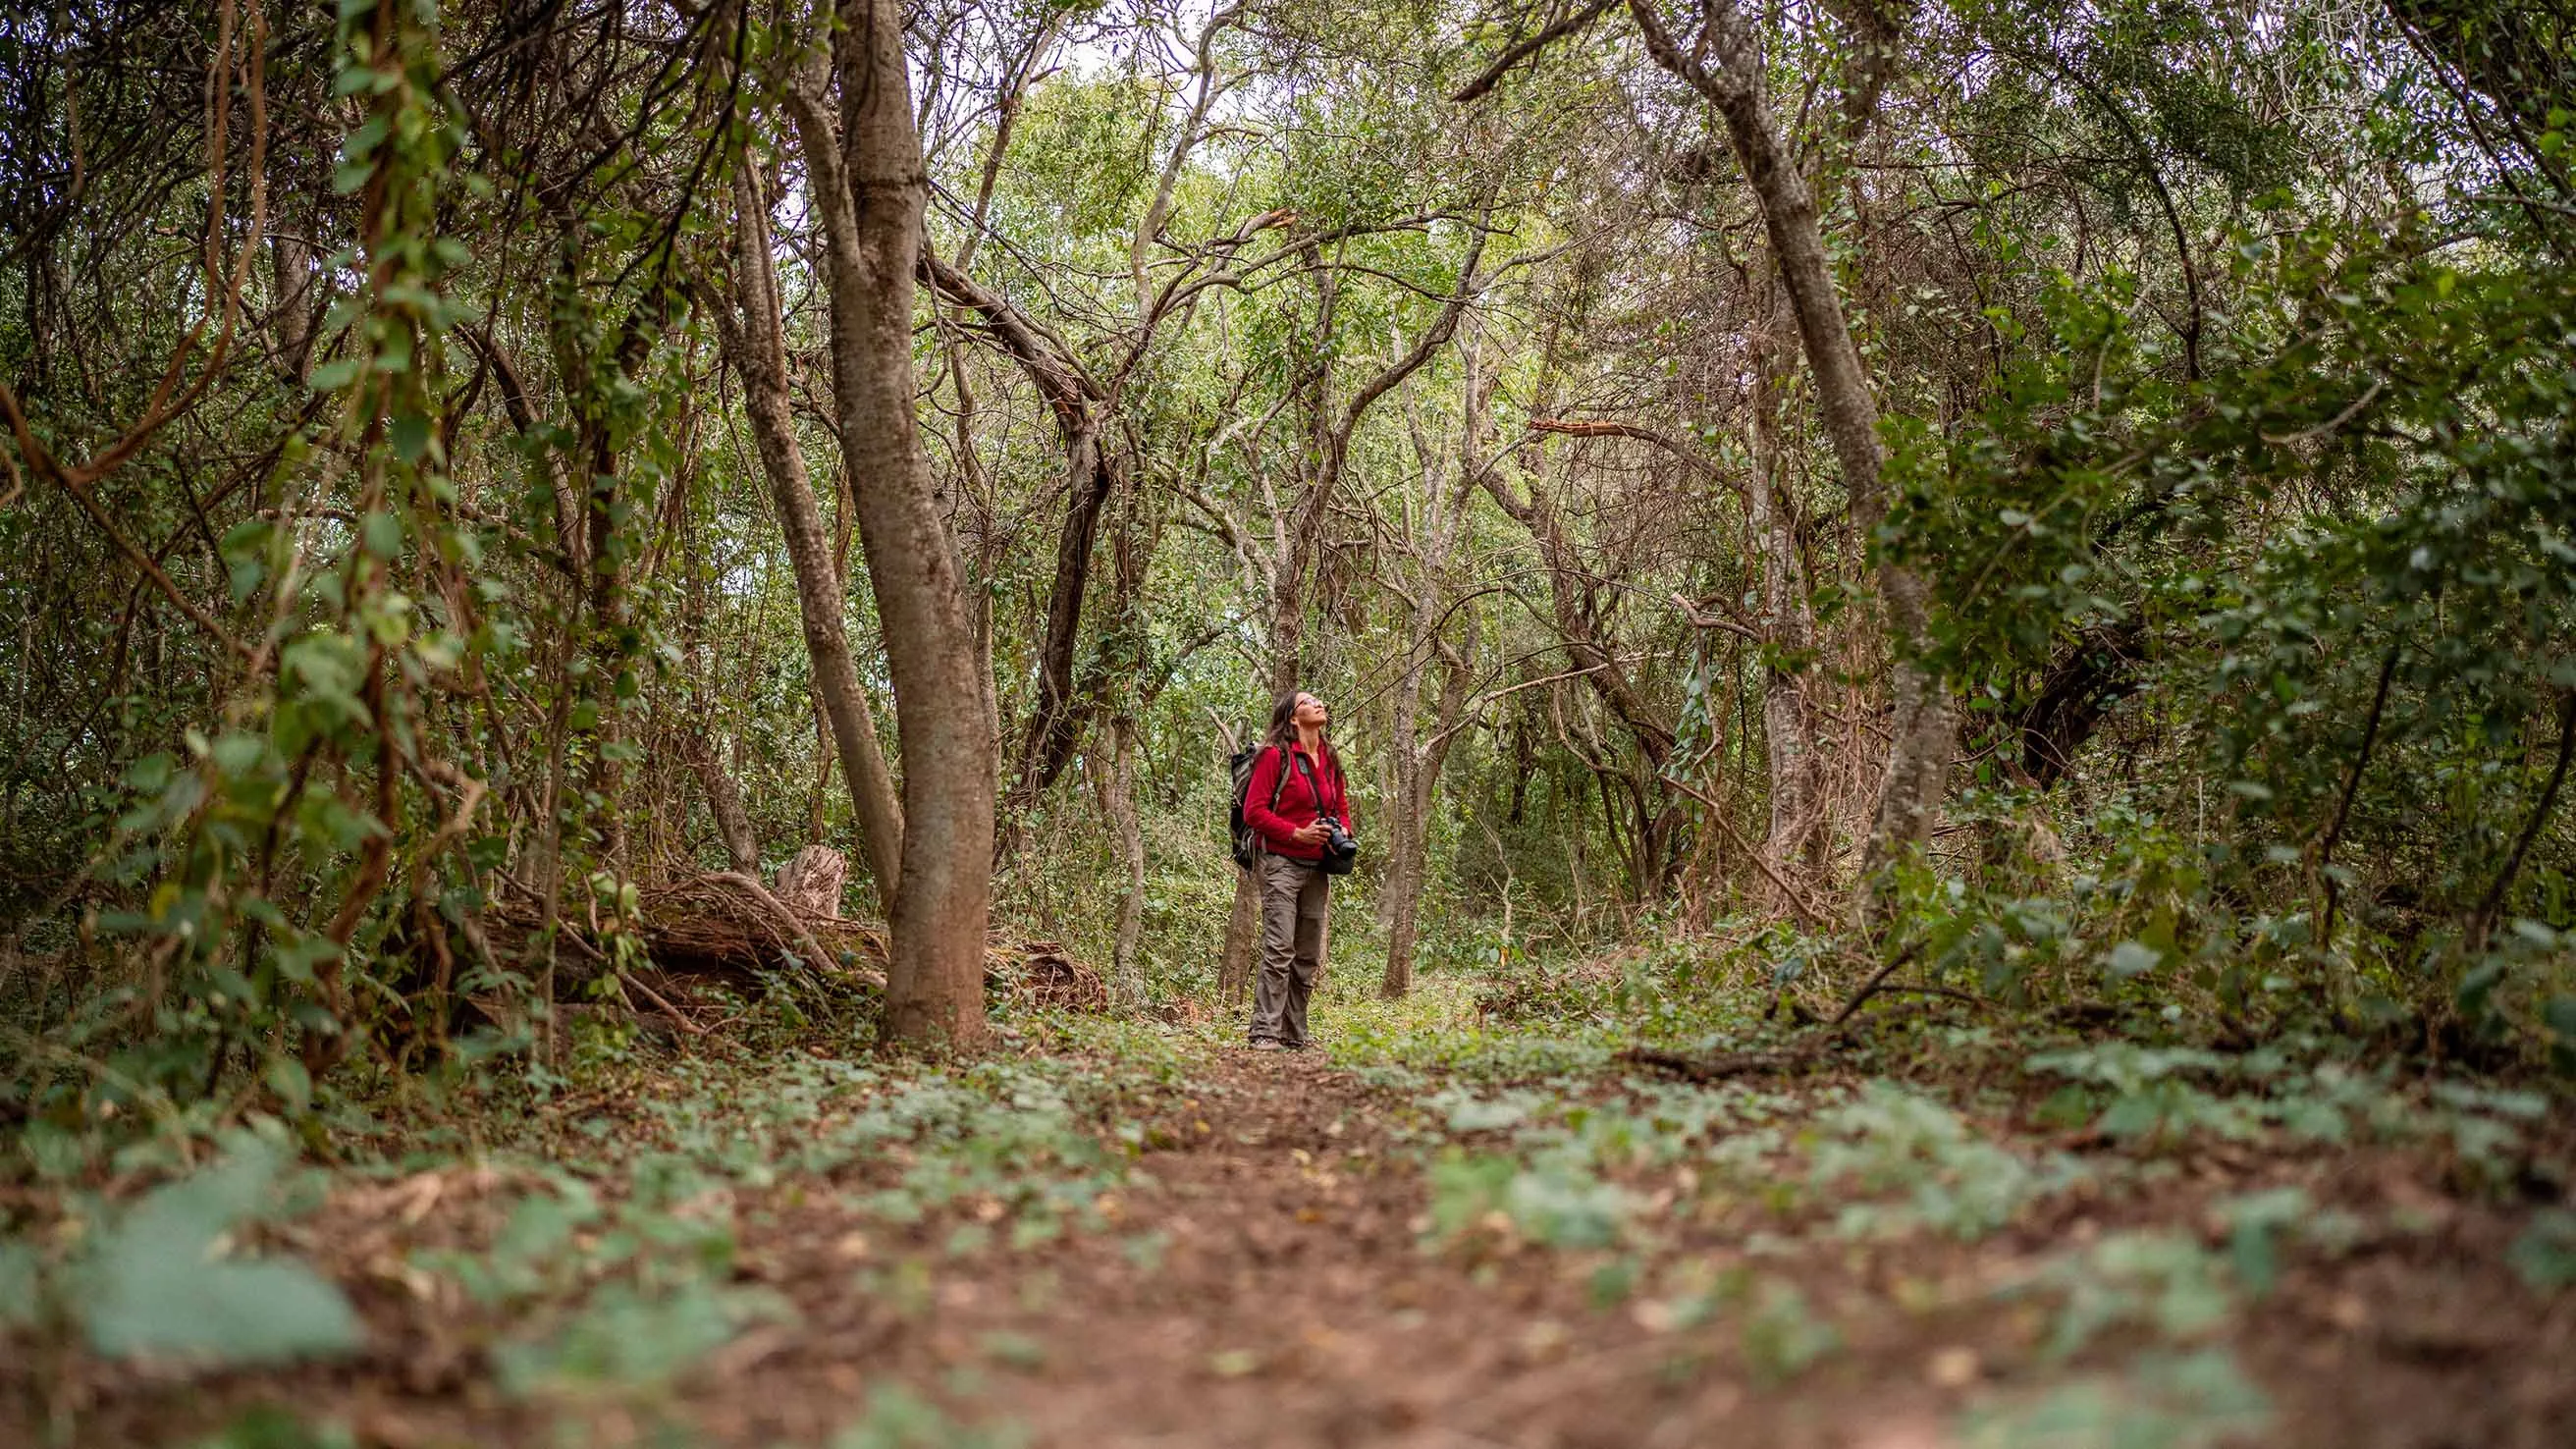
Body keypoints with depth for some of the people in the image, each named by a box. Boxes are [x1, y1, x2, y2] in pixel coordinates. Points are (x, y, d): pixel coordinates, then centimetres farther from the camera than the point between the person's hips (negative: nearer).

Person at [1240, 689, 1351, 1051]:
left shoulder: (1331, 761, 14)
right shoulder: (1276, 756, -7)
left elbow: (1342, 808, 24)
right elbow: (1253, 811, -11)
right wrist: (1297, 834, -17)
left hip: (1317, 868, 7)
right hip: (1282, 863, -7)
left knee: (1309, 958, 9)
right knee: (1279, 951, -13)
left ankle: (1294, 1036, 16)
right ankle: (1265, 1033, -11)